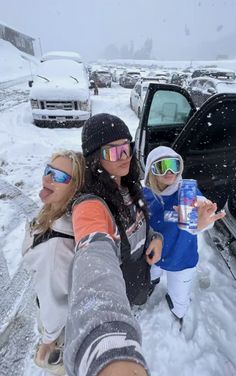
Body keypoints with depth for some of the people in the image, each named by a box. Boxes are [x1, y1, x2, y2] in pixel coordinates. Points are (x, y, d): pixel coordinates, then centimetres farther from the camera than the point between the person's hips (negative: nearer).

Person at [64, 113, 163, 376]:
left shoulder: (129, 187, -11)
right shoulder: (90, 206, -36)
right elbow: (95, 262, -55)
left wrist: (155, 238, -14)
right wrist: (112, 354, -71)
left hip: (138, 277, 6)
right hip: (117, 293, -5)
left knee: (136, 304, 35)